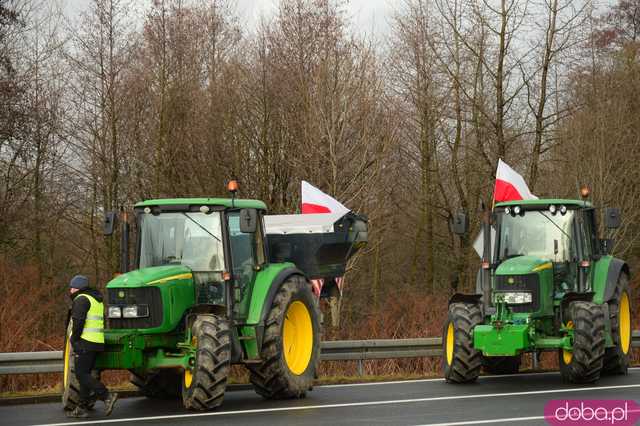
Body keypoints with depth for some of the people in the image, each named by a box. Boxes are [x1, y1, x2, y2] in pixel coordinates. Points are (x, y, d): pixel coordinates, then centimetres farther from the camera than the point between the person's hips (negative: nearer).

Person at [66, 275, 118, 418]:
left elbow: (78, 321, -19)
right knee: (85, 374, 11)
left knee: (82, 374, -9)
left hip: (85, 342, -9)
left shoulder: (81, 299, -8)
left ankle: (107, 396, -19)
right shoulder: (97, 300, 22)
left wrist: (74, 339, -9)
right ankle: (82, 408, 11)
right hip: (98, 342, 10)